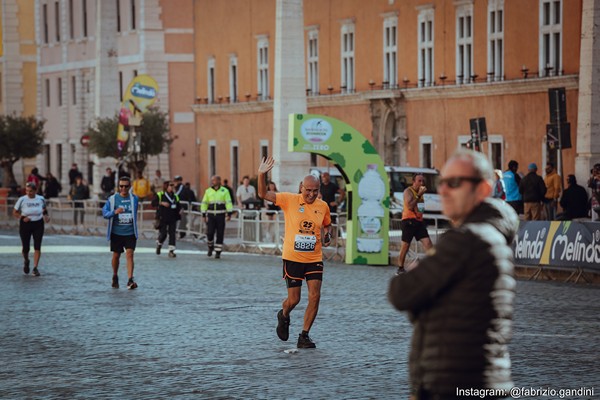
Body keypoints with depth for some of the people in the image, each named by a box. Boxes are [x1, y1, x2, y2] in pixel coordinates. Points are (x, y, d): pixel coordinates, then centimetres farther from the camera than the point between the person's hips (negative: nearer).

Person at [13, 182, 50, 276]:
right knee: (26, 248, 4)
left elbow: (44, 209, 19)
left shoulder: (41, 199, 0)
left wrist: (46, 216, 0)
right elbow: (15, 212, 0)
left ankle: (35, 268, -3)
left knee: (37, 247, -9)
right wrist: (22, 218, -16)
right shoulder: (22, 200, -7)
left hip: (38, 225, 1)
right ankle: (26, 261, 37)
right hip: (25, 225, -1)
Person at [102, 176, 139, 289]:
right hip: (116, 233, 0)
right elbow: (104, 213, -6)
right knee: (116, 255, 10)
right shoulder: (112, 199, -3)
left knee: (130, 254, -13)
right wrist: (114, 212, -25)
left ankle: (130, 280, -19)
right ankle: (115, 277, 33)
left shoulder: (134, 199, 4)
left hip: (130, 233, 0)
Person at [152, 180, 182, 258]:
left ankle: (171, 251, -2)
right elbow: (153, 203, -9)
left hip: (173, 218, 4)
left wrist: (179, 210, 2)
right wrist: (161, 203, -21)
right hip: (163, 218, -4)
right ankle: (159, 243, 28)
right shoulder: (160, 195, -1)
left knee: (172, 234, -4)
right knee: (163, 234, -4)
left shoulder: (175, 196, 14)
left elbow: (178, 205, 22)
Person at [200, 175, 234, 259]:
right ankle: (210, 247, 20)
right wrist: (203, 215, 4)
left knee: (220, 234, -1)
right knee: (210, 233, -7)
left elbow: (229, 203, -4)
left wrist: (229, 214, -14)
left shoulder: (225, 191, 2)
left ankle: (218, 252, 7)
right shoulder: (208, 191, 8)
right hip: (211, 215, 1)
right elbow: (204, 203, 10)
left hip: (221, 216, -1)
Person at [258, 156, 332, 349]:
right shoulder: (289, 200, -8)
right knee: (293, 299, 1)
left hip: (314, 259, 2)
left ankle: (304, 336, 2)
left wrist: (327, 235, 0)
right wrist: (262, 175, -26)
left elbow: (327, 224, 21)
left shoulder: (323, 206, 2)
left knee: (315, 296, -9)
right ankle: (283, 316, 37)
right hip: (292, 258, -2)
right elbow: (263, 194, -10)